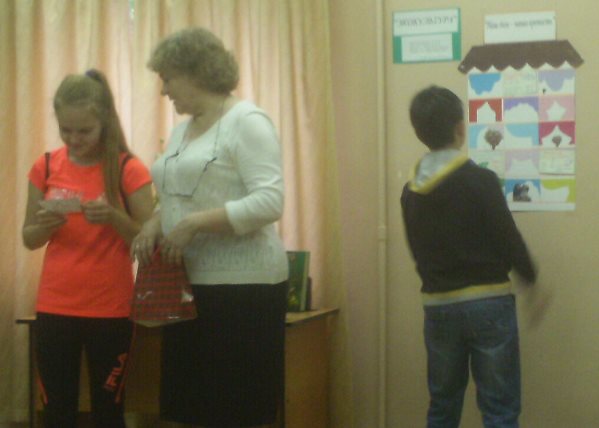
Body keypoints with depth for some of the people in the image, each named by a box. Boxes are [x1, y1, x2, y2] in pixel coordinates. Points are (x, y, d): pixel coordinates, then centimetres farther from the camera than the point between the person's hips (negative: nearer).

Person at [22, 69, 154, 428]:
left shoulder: (129, 169, -6)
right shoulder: (46, 167, 3)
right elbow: (29, 239, 10)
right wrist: (45, 225, -12)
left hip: (110, 309, -3)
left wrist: (114, 216, -22)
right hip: (54, 308, 3)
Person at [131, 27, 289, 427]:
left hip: (242, 284, -8)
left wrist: (194, 224, -22)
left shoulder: (247, 121, -10)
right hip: (190, 284, 8)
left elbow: (270, 202, -20)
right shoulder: (183, 129, 16)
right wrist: (155, 225, 1)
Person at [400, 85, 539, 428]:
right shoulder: (480, 180, -12)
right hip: (488, 303, -5)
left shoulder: (411, 191, 4)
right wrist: (530, 276, 8)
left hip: (438, 306, 5)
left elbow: (419, 252, 10)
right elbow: (509, 240, -9)